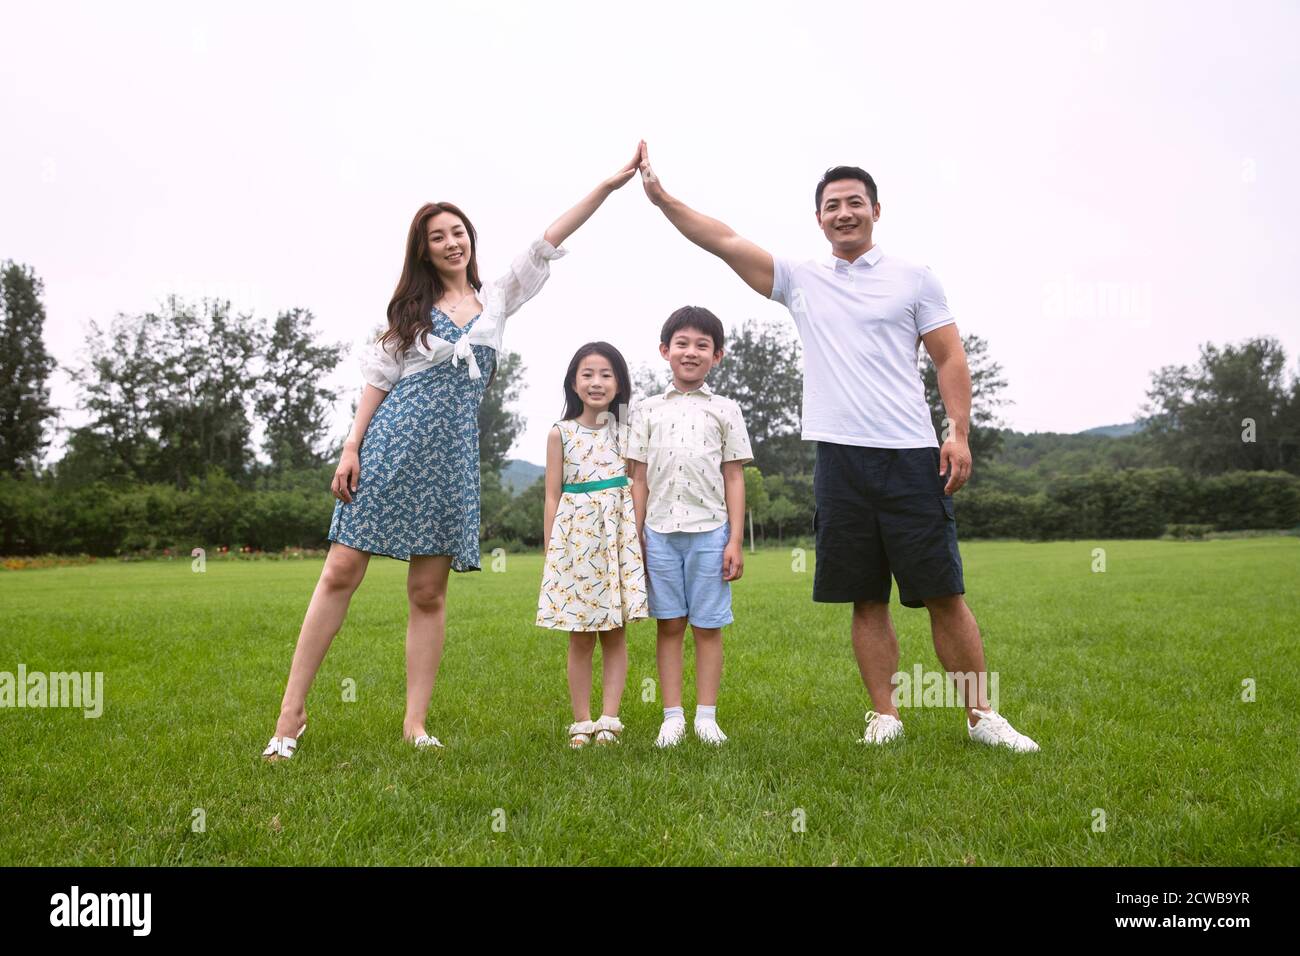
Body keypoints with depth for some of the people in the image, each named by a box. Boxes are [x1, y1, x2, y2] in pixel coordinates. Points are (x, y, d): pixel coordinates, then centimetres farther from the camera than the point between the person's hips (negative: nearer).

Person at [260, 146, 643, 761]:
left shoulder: (497, 298, 14)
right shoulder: (413, 306, 10)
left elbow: (548, 242, 9)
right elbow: (378, 378, 6)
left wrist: (608, 185, 5)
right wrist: (351, 448, -2)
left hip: (451, 452, 1)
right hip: (392, 441, -1)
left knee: (428, 592, 3)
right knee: (341, 571, -5)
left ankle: (415, 725, 7)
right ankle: (292, 712, 2)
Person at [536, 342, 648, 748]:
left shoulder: (625, 430, 7)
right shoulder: (561, 433, 3)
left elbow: (638, 487, 8)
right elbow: (553, 495, 3)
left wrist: (639, 540, 0)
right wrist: (550, 551, -1)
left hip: (618, 535, 1)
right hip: (575, 534, -1)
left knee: (615, 635, 3)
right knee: (579, 639, 4)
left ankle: (609, 719, 9)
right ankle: (581, 722, 12)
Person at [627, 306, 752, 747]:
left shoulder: (725, 410, 7)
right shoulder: (647, 410, 9)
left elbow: (733, 478, 5)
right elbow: (639, 479, 9)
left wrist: (735, 540, -2)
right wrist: (635, 539, 3)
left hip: (709, 531, -1)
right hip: (660, 532, 1)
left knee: (708, 626, 3)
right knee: (669, 625, 6)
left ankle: (706, 715, 11)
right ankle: (672, 717, 12)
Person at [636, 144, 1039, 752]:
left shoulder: (914, 279, 8)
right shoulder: (801, 280, 13)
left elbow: (950, 360, 6)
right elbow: (725, 242, 8)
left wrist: (959, 433, -5)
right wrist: (661, 197, 2)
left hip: (911, 455, -2)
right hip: (839, 458, 2)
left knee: (944, 594, -1)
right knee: (866, 600, 6)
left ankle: (981, 715, 10)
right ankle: (884, 715, 16)